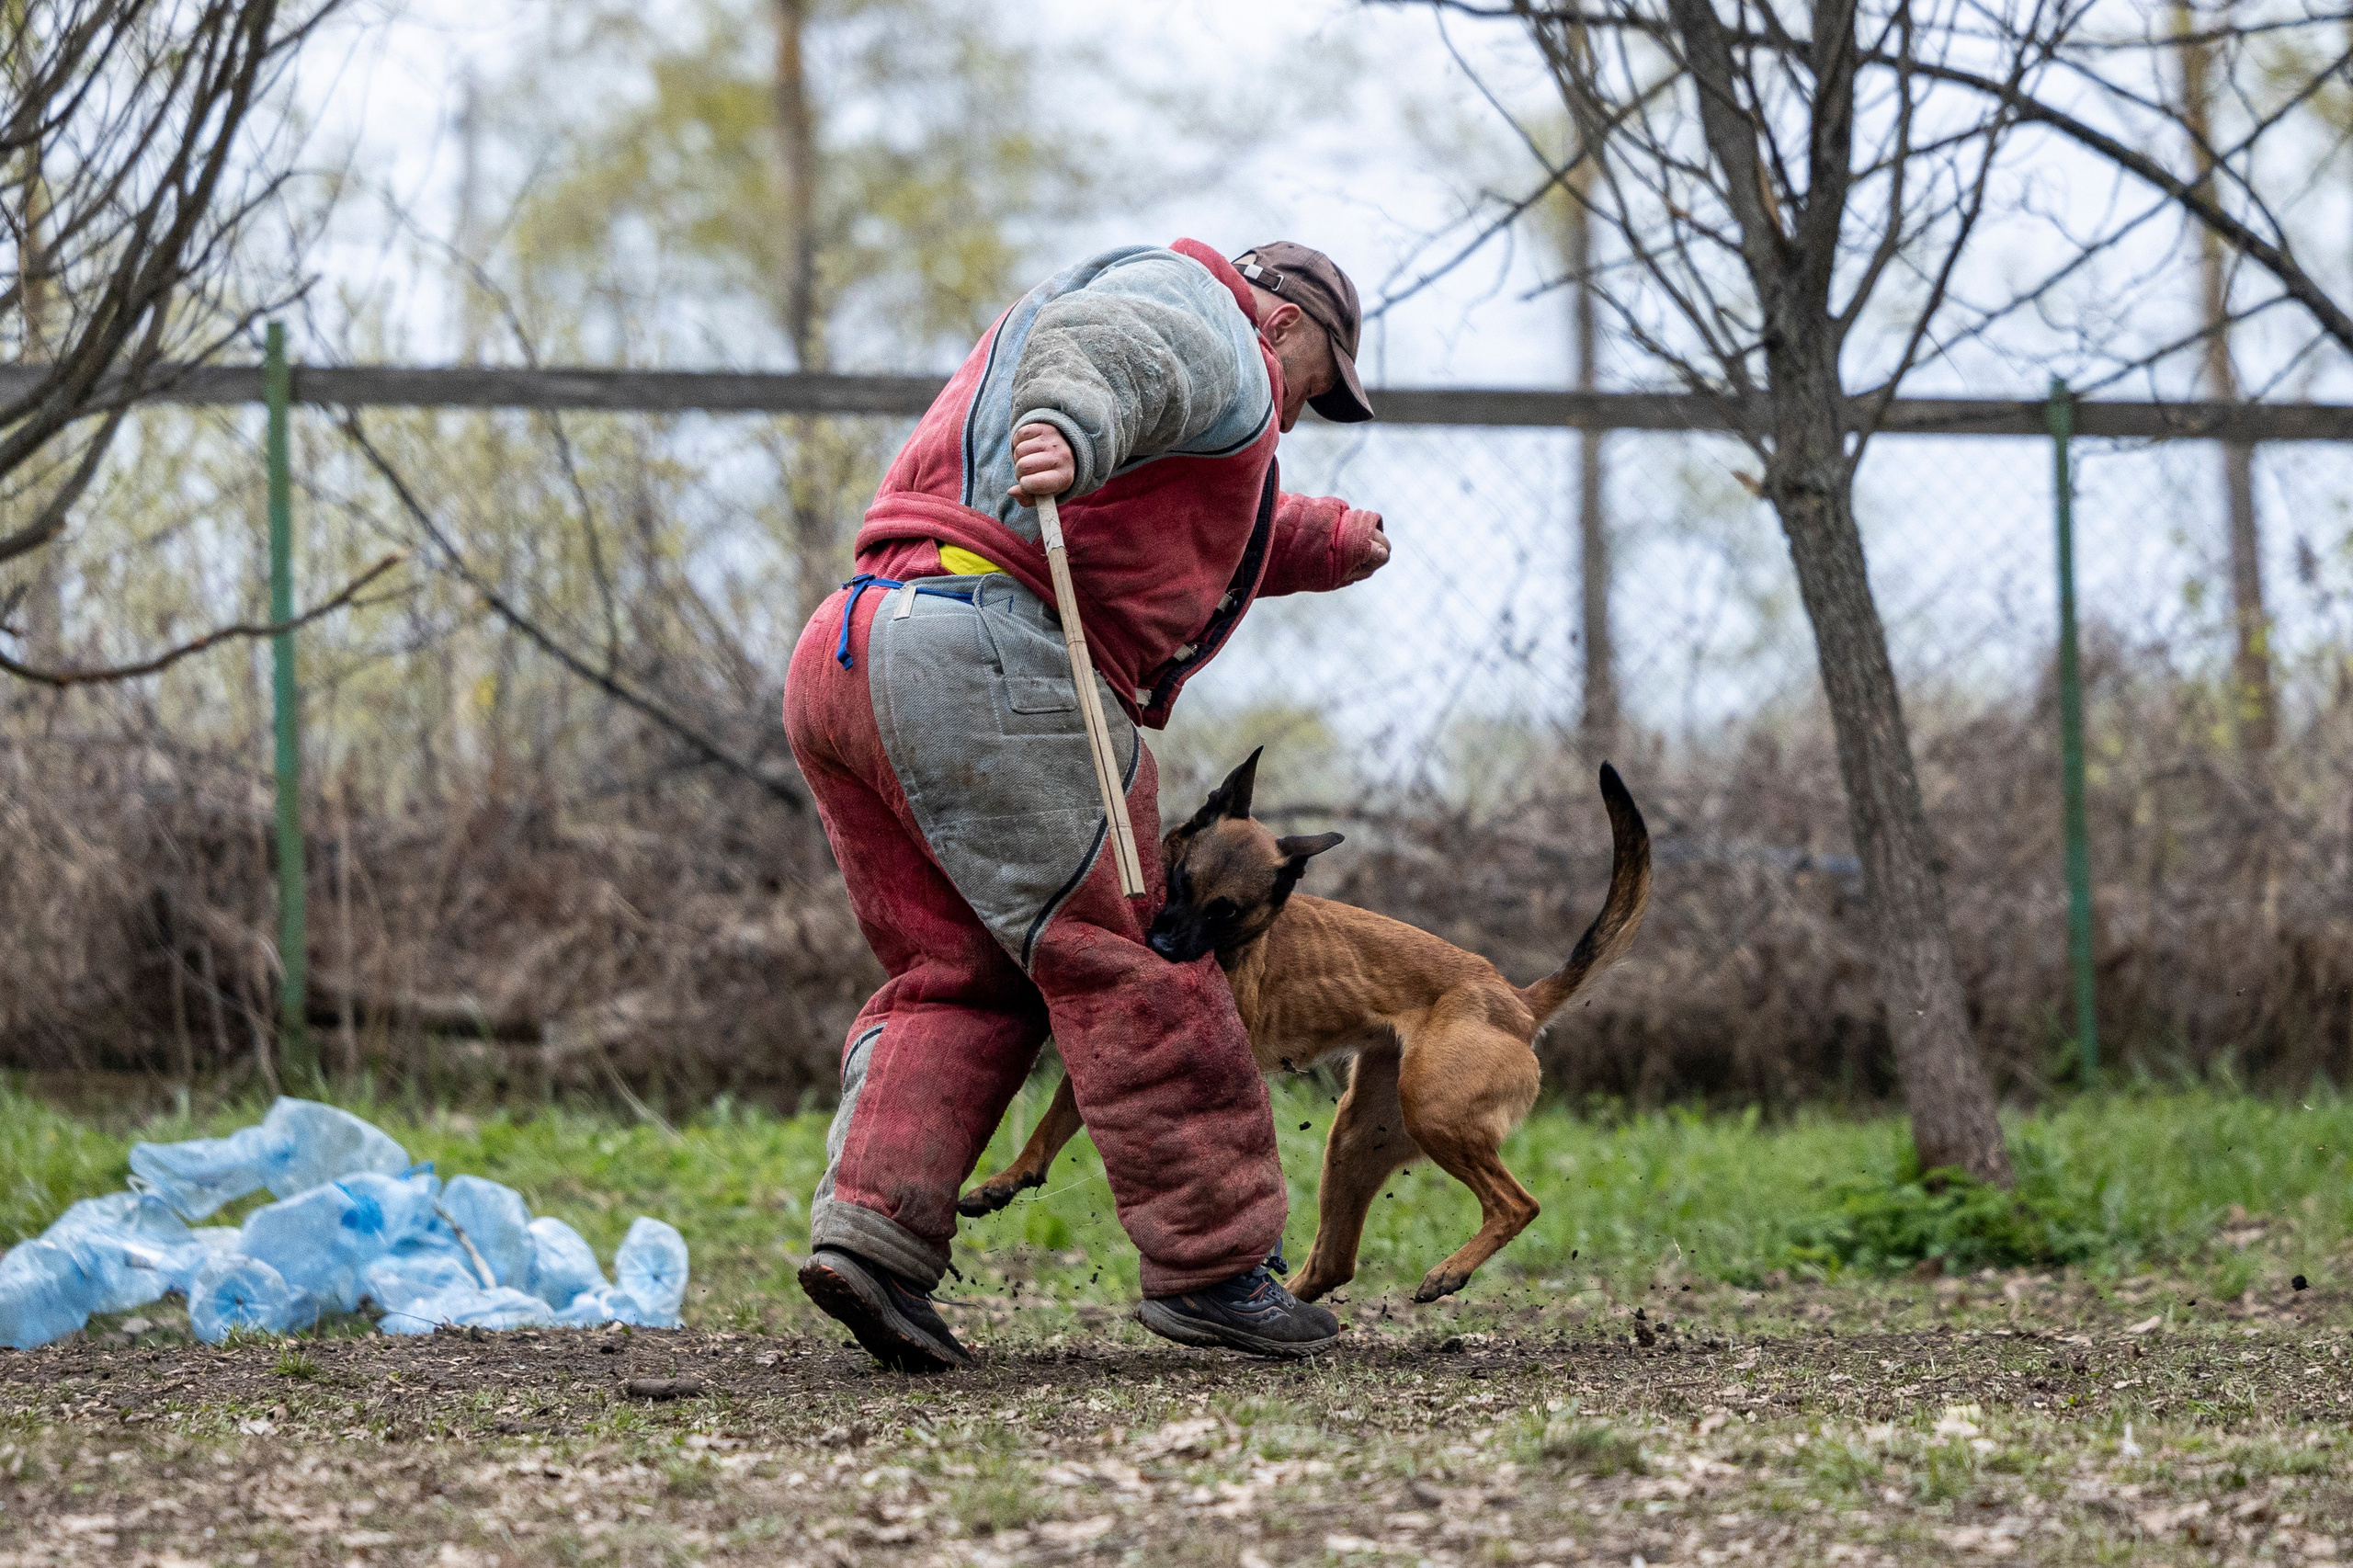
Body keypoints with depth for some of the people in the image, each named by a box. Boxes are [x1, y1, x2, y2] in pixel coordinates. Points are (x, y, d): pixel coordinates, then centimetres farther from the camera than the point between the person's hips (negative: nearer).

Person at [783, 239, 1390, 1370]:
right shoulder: (1207, 326, 8)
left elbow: (1186, 540, 56)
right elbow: (1112, 344, -17)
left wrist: (1325, 544, 68)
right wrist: (1075, 428, -38)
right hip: (986, 653, -9)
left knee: (957, 978, 13)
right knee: (1128, 962, -4)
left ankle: (869, 1224, -6)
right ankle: (1210, 1263, -2)